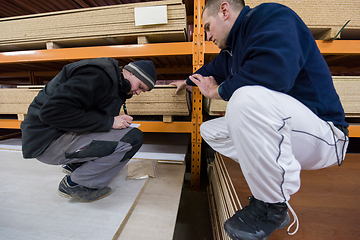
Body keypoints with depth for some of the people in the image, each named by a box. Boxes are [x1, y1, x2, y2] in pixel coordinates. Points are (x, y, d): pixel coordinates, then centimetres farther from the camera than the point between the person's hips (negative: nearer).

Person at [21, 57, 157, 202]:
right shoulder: (98, 75, -21)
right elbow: (51, 112, -27)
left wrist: (118, 121, 2)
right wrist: (108, 121, -24)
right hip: (48, 141, -10)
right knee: (133, 138, -21)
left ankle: (74, 165, 13)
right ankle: (73, 184, -3)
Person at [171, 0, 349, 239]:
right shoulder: (232, 50, 14)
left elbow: (275, 69, -33)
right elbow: (212, 70, 32)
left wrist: (217, 90, -17)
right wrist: (187, 81, 50)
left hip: (323, 132, -8)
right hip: (272, 129, 9)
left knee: (247, 97, -37)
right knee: (209, 130, 8)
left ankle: (273, 206, -15)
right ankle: (266, 181, 6)